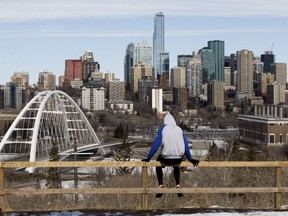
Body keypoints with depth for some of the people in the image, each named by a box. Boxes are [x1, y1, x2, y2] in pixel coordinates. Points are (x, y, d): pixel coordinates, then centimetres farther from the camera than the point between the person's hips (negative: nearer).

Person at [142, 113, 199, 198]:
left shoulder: (163, 129, 1)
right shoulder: (179, 129, 9)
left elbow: (155, 144, -2)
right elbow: (185, 146, 12)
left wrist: (148, 158, 3)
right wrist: (190, 159, 21)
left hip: (166, 159, -3)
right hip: (178, 159, 3)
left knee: (158, 165, 31)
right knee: (176, 167, 38)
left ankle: (161, 186, 16)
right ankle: (178, 185, 21)